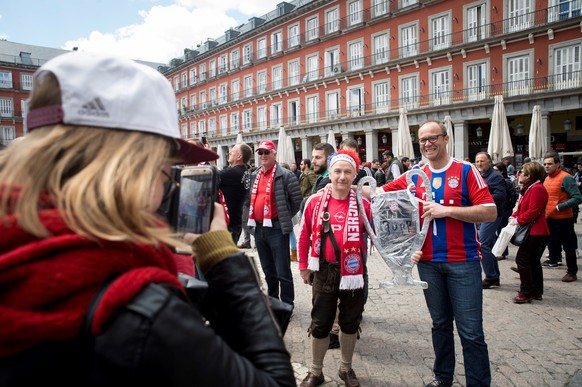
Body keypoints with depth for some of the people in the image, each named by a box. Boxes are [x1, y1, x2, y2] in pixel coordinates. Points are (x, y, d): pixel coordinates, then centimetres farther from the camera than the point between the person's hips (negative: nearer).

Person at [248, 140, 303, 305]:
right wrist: (252, 219, 15)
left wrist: (284, 217, 0)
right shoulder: (254, 176, 12)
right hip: (259, 228, 7)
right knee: (268, 270, 19)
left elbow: (297, 200, -8)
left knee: (283, 272, -1)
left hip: (276, 228, -7)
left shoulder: (285, 175, -8)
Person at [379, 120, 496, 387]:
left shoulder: (466, 171, -4)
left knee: (471, 331, 0)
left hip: (463, 261, -3)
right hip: (429, 262, 4)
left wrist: (446, 210, -17)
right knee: (440, 324, 17)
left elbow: (490, 213, -11)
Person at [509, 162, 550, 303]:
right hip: (534, 232, 11)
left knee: (522, 259, -9)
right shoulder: (529, 188, 16)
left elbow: (533, 212, -24)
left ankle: (526, 292, -3)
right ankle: (537, 292, 24)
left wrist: (518, 220, -13)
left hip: (535, 233, -11)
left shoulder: (537, 189, -17)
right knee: (533, 261, 15)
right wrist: (514, 216, 3)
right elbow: (522, 207, 20)